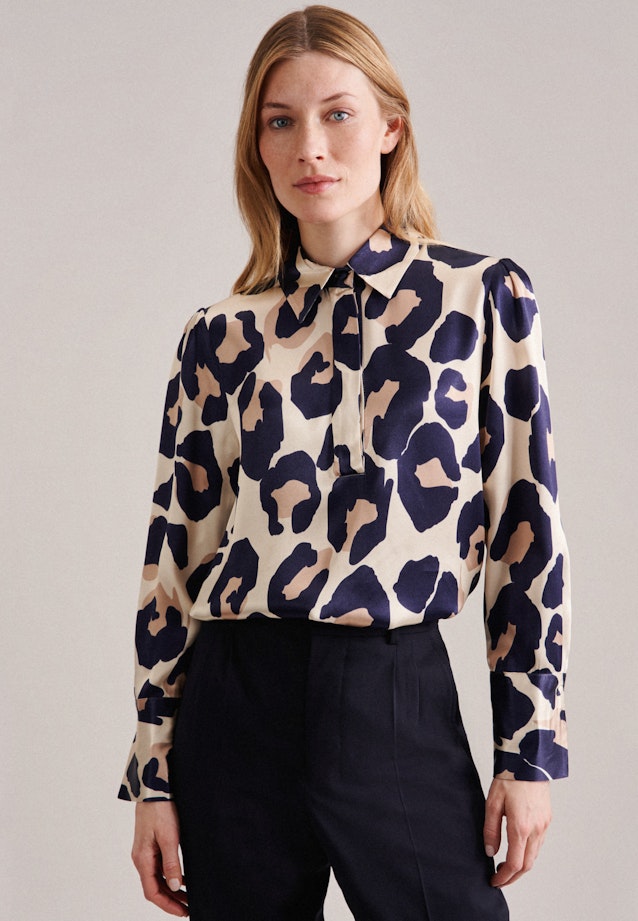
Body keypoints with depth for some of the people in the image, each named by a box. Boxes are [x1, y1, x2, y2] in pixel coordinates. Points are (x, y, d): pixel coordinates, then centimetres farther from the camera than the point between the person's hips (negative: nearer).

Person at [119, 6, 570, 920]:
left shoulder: (484, 297, 0)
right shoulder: (220, 337, 4)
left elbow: (527, 528, 1)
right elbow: (175, 556, 7)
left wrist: (531, 750, -1)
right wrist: (151, 776, 6)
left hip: (401, 706, -1)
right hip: (236, 705, 2)